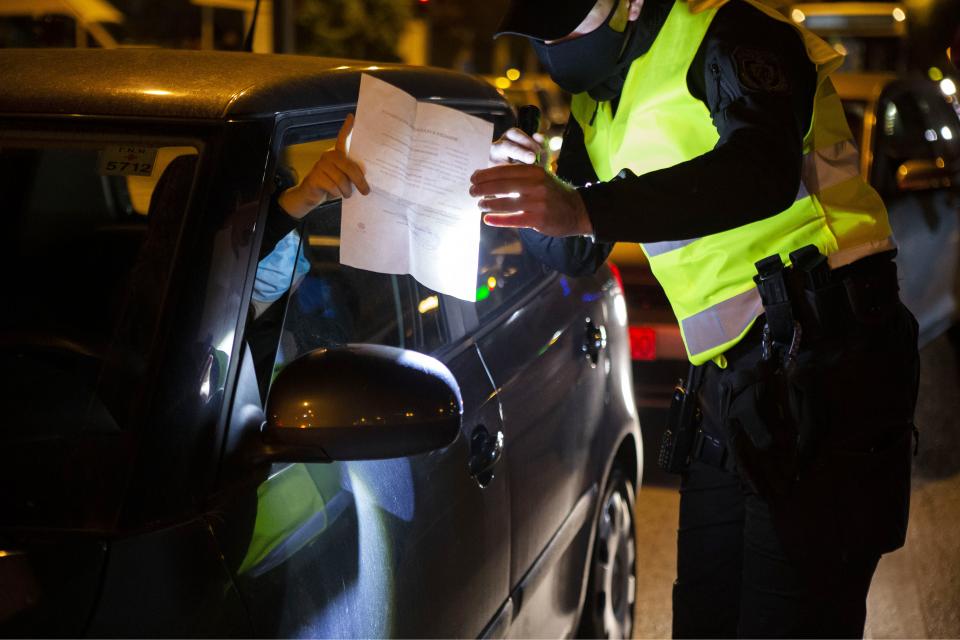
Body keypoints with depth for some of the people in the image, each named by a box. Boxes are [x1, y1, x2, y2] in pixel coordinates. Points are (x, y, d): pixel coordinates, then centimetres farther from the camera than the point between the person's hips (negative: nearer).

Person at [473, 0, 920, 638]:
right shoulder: (596, 105, 17)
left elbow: (764, 170, -29)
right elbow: (577, 255, 20)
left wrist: (586, 209, -38)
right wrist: (528, 185, -2)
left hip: (819, 363, -9)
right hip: (730, 385, 9)